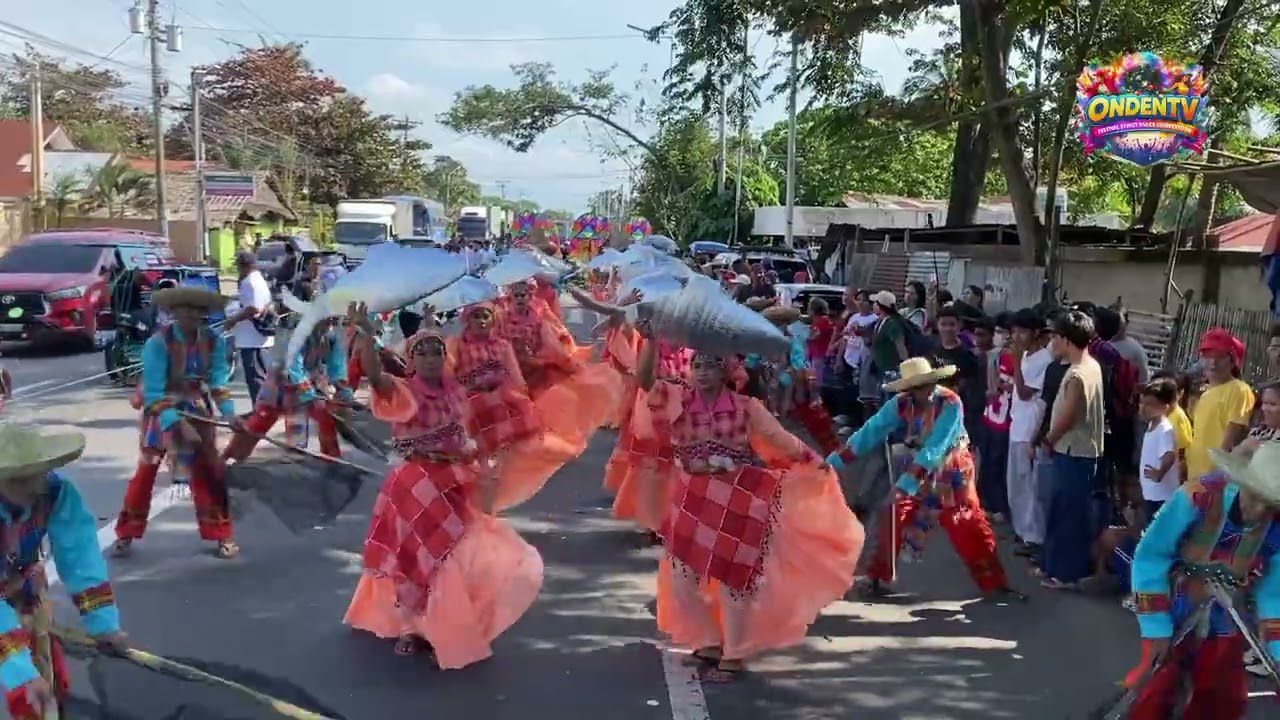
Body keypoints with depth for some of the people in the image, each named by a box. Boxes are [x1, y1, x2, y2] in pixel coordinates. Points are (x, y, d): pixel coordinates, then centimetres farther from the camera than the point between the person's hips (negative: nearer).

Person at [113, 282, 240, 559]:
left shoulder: (214, 342, -12)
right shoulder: (158, 343, -24)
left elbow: (219, 380, -12)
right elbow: (153, 393, -24)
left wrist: (228, 412, -29)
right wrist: (178, 424, -33)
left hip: (197, 412, 3)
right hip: (161, 411, -3)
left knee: (209, 472, 2)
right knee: (146, 472, 2)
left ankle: (221, 535, 12)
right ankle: (126, 533, 19)